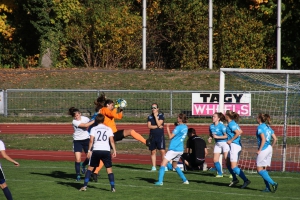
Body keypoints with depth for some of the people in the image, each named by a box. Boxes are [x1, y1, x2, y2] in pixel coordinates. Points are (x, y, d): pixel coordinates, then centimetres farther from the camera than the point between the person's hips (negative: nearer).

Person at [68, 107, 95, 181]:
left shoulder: (84, 118, -5)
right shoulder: (74, 122, -17)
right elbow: (85, 125, -25)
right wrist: (94, 121, -24)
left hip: (86, 139, 4)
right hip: (77, 141, -4)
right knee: (78, 159, -10)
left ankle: (83, 165, 32)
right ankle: (78, 175, 3)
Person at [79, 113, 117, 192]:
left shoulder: (94, 129, 7)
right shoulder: (109, 129, 11)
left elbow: (91, 140, -3)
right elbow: (112, 140, 2)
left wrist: (89, 150, -1)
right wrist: (114, 150, 2)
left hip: (96, 150, 0)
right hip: (106, 151, 0)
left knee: (90, 168, 11)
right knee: (109, 169, 4)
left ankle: (84, 186, 5)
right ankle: (113, 187, -5)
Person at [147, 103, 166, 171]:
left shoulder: (161, 115, 0)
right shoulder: (150, 116, 8)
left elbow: (159, 124, -13)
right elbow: (149, 126, -4)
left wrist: (156, 116, -12)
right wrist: (158, 127, -11)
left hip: (160, 136, -3)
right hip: (152, 136, 3)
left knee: (162, 151, -9)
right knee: (153, 152, 6)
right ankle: (154, 167, 11)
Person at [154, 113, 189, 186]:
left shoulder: (178, 127, -14)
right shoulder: (185, 127, 11)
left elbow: (170, 136, -12)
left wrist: (168, 128, -2)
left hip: (174, 149, -9)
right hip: (180, 149, 9)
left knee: (163, 164, -10)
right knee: (175, 165, 26)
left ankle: (160, 181, -22)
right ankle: (185, 180, 24)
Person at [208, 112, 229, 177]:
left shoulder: (221, 126, -17)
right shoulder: (211, 126, 3)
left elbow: (226, 136, -18)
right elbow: (211, 134, 18)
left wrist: (217, 137, -20)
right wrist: (210, 138, -4)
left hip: (224, 143, -7)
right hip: (217, 144, 7)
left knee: (226, 159, -10)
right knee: (215, 160, 1)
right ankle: (220, 173, 15)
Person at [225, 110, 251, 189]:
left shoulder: (231, 124, -13)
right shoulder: (233, 123, 14)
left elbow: (238, 132, -24)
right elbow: (240, 131, 19)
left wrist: (231, 140, -17)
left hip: (234, 145, -10)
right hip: (238, 145, 10)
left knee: (234, 167, -11)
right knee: (228, 163, 21)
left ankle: (246, 180, -16)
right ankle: (234, 179, 27)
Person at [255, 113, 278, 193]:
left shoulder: (260, 127, -11)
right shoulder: (268, 127, 13)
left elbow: (263, 139, -20)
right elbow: (275, 139, 11)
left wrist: (259, 150, -15)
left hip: (263, 149, -8)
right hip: (269, 149, 8)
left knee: (260, 170, -3)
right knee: (264, 169, 14)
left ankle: (273, 183, -15)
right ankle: (268, 187, 8)